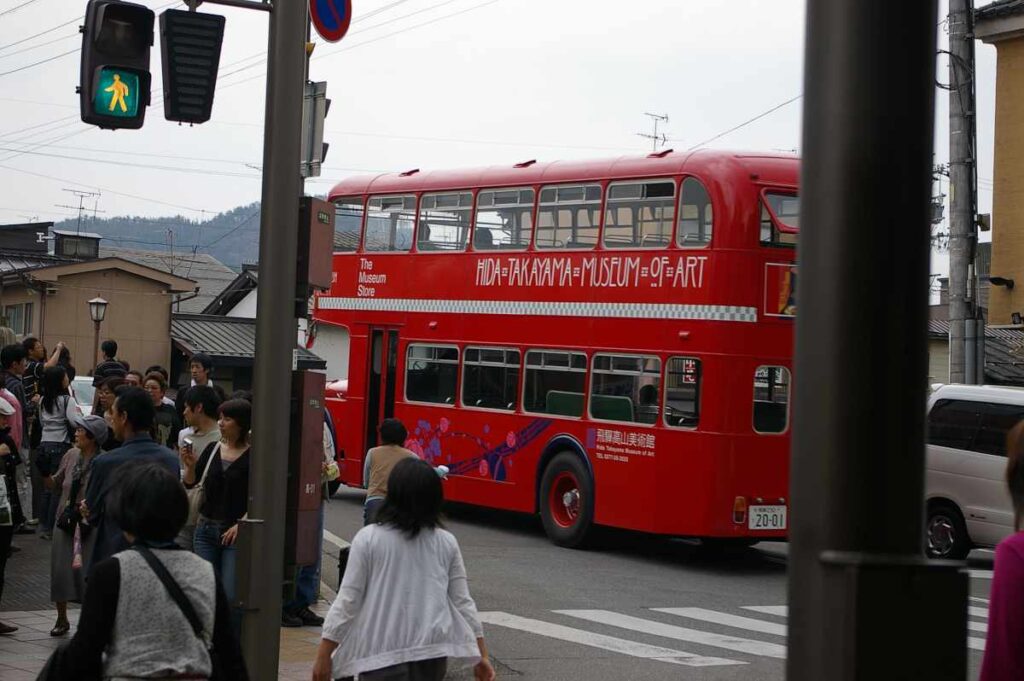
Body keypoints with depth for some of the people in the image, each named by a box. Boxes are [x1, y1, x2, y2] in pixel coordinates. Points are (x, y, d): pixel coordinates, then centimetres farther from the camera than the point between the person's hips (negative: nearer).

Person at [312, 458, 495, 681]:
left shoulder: (368, 539, -5)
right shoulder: (446, 543, 4)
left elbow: (347, 601, -5)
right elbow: (463, 602, 5)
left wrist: (323, 656, 1)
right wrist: (482, 655, 12)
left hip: (383, 651, -4)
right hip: (433, 647, 4)